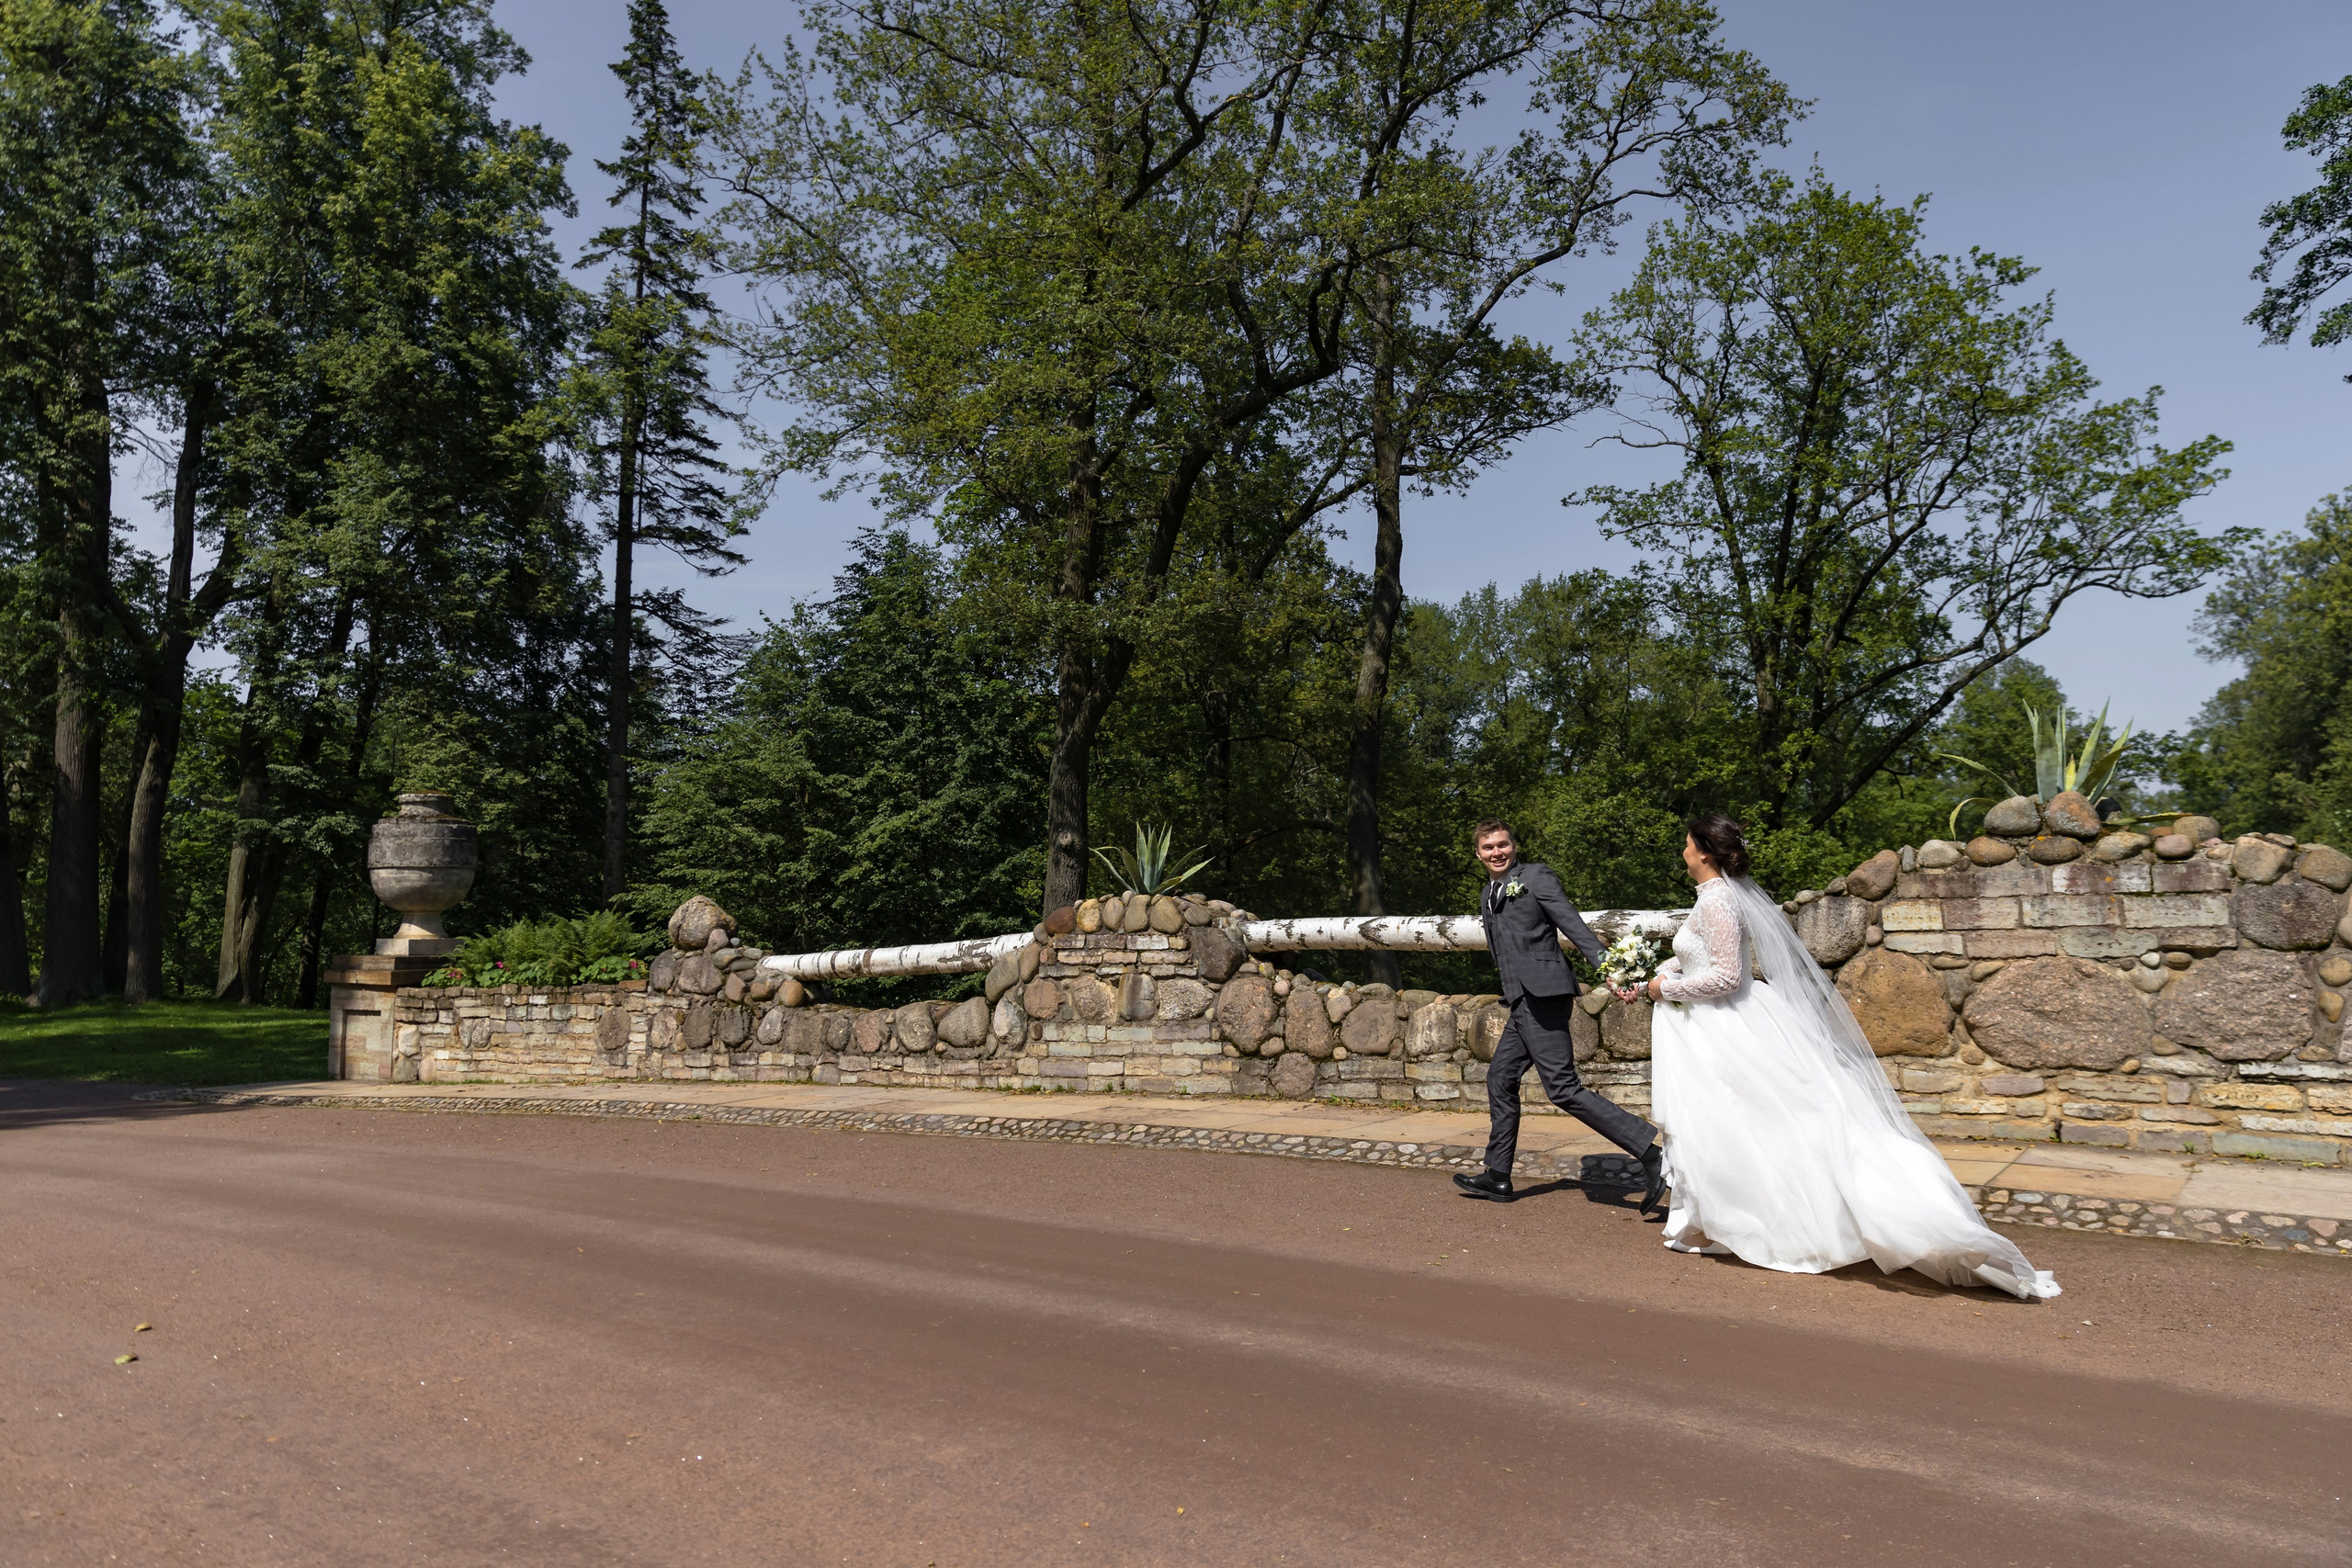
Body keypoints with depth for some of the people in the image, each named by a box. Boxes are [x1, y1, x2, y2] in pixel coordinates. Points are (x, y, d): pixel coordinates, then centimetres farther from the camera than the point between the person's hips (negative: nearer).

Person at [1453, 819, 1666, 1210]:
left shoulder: (1536, 876, -4)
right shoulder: (1488, 897, 20)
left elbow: (1574, 926, -12)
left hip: (1542, 997, -9)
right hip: (1522, 1003, 9)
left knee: (1563, 1087, -14)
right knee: (1500, 1079, 14)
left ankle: (1650, 1150, -15)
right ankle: (1496, 1177, 25)